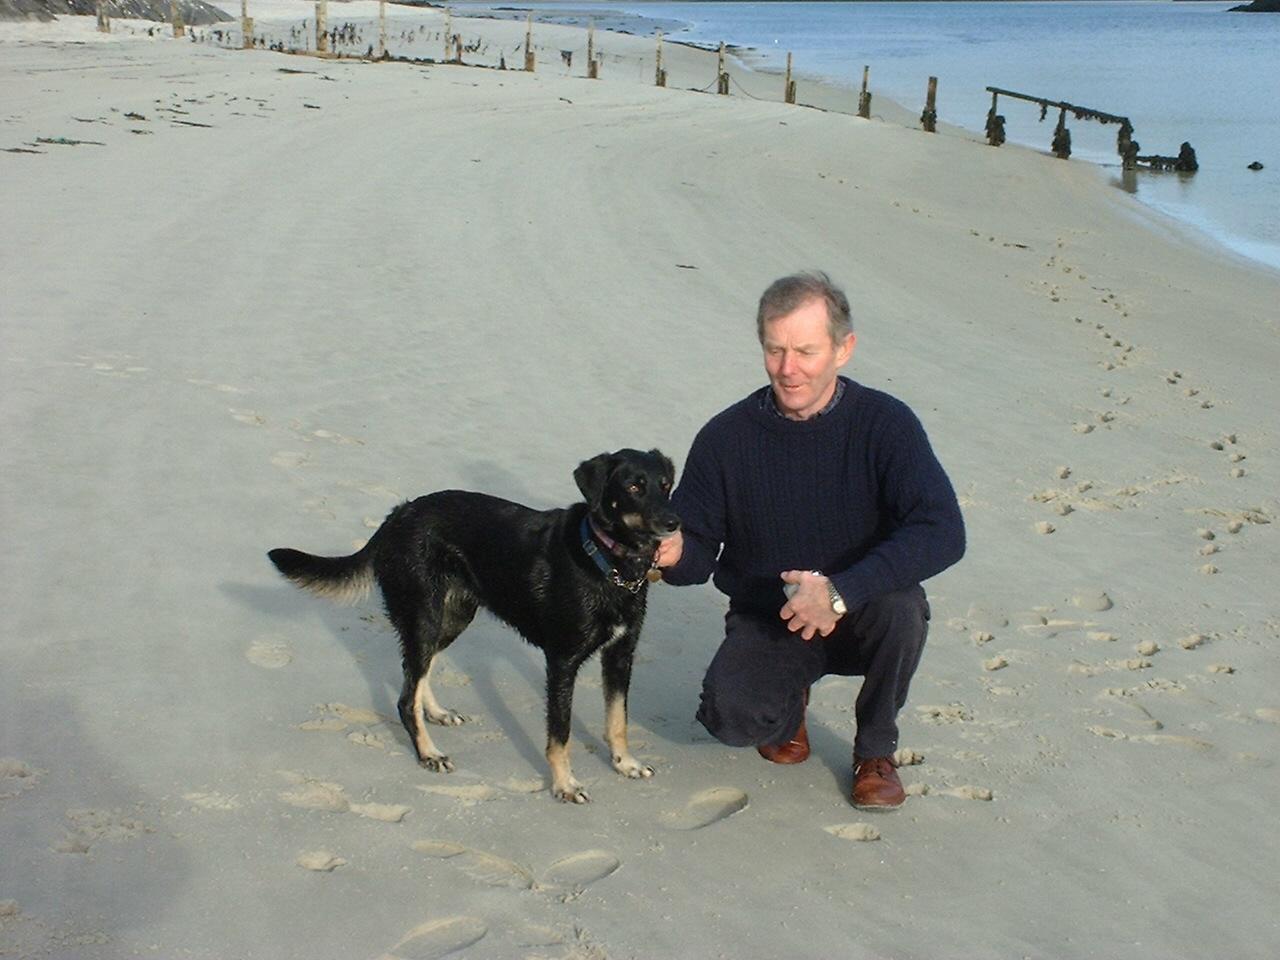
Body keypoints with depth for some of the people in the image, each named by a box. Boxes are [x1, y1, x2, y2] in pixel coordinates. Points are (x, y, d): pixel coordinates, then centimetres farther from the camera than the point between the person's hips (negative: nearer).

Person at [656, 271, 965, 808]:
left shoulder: (885, 424, -16)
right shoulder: (726, 438, -11)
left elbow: (943, 533, -27)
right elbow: (699, 548, -4)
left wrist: (842, 590, -38)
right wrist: (676, 554, -31)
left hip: (862, 617, 0)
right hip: (767, 622, 1)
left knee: (900, 607, -35)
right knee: (731, 716, -28)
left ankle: (876, 752, -4)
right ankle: (789, 696, 13)